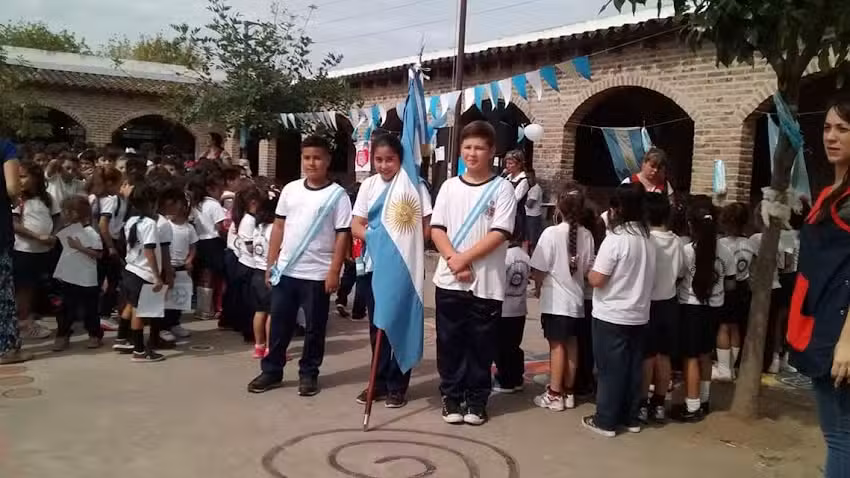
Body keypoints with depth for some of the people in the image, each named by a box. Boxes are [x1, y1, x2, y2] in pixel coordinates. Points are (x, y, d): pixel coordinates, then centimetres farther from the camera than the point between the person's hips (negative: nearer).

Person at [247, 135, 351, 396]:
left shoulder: (337, 194, -6)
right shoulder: (290, 189, 6)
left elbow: (342, 235, -8)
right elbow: (278, 227, 10)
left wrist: (334, 271, -14)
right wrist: (271, 262, 6)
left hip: (317, 274, -4)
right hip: (285, 270, 4)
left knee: (314, 327, 8)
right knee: (279, 323, 12)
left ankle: (309, 373, 22)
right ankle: (271, 371, 24)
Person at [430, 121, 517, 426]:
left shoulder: (502, 189, -2)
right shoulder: (449, 187, 7)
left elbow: (499, 234, -11)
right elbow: (436, 229, 3)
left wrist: (464, 259, -15)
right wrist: (453, 259, -13)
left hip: (487, 284, -2)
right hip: (449, 281, 2)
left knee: (481, 345, 7)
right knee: (450, 343, 9)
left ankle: (477, 401, 21)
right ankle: (451, 397, 23)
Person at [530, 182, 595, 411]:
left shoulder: (551, 233, -16)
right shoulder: (586, 235, -4)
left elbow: (539, 270, -12)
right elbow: (588, 269, 4)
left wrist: (539, 287, 7)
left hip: (555, 299, -4)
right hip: (576, 299, 4)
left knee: (557, 345, 2)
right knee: (571, 344, 13)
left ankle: (554, 395, 8)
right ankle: (569, 392, 23)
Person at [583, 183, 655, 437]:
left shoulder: (616, 238, -18)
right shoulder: (647, 238, 3)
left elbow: (597, 280, -18)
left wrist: (589, 272, 1)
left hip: (611, 316, -6)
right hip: (639, 315, 7)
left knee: (610, 369, 2)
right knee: (633, 367, 14)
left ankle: (606, 420, 11)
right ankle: (631, 417, 24)